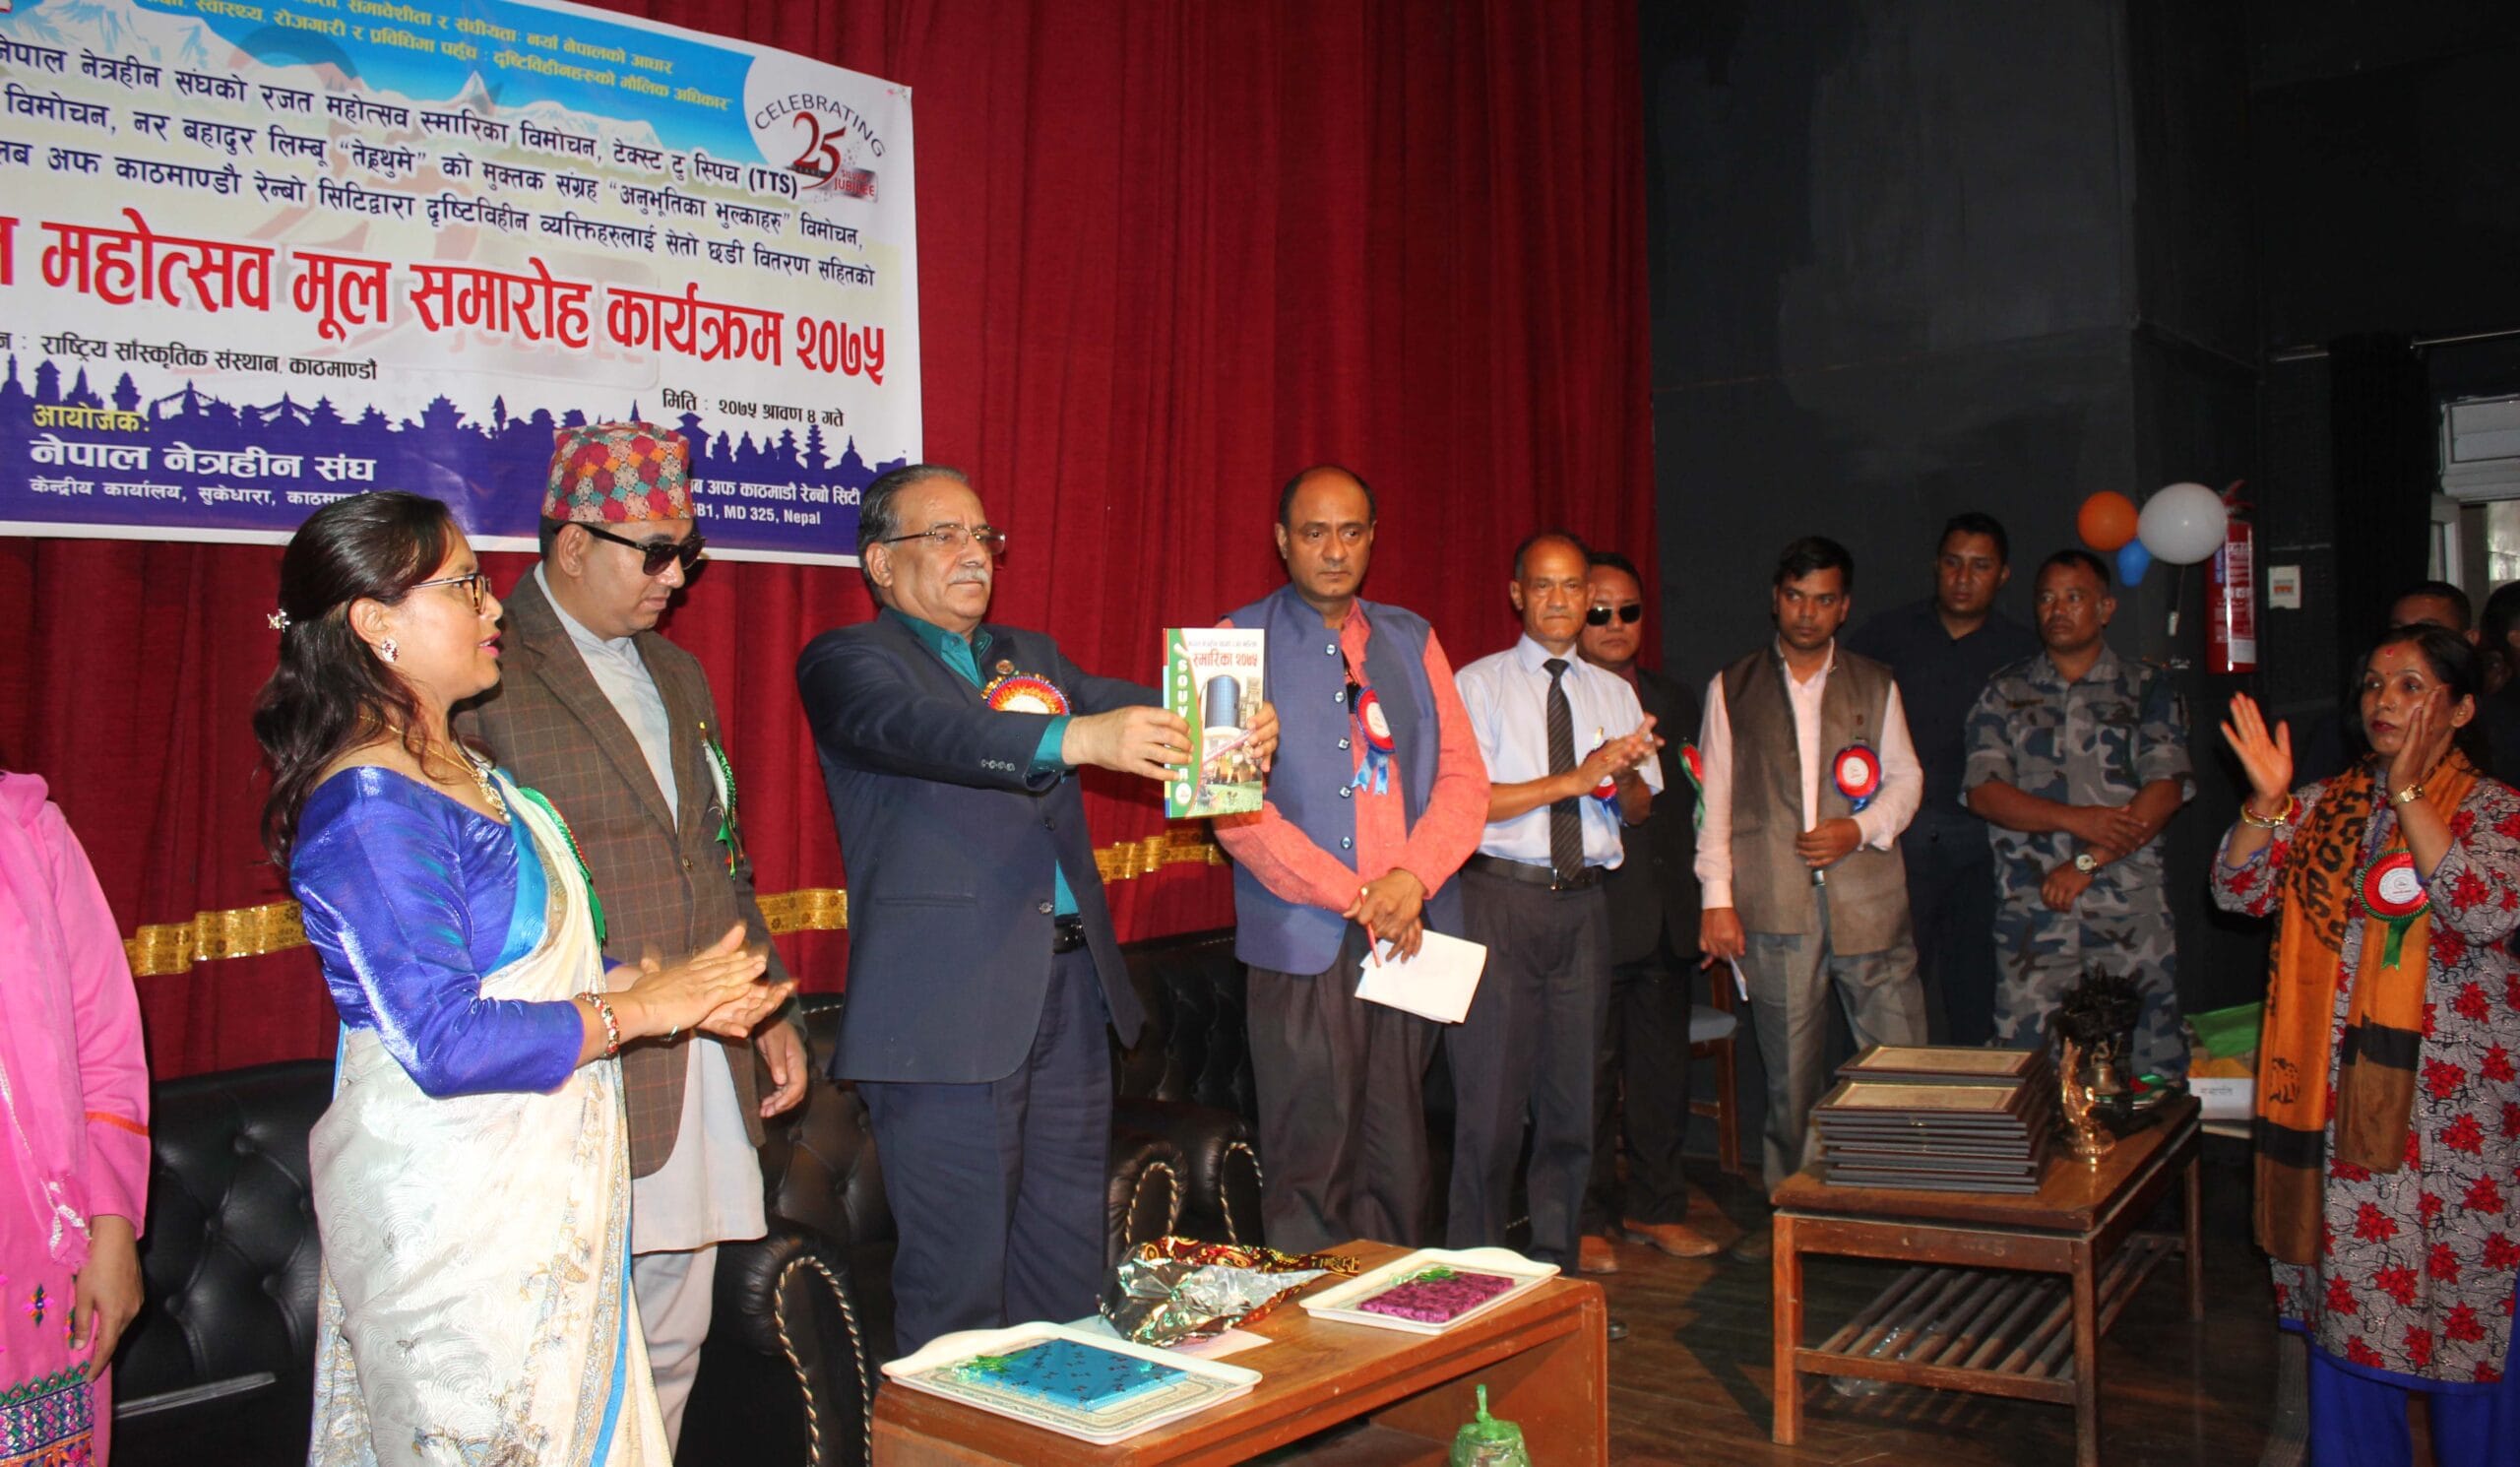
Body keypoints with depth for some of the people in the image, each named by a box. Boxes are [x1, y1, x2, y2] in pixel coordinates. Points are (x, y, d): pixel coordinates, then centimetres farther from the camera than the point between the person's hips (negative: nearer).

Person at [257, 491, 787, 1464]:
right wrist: (639, 1006, -15)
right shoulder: (371, 807, -19)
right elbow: (445, 1041, -24)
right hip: (452, 1208, -9)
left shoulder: (469, 773, 11)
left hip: (543, 1189, 9)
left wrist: (681, 995, 3)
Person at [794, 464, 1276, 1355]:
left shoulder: (1032, 657, 19)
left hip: (1071, 985, 7)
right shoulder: (846, 663, -1)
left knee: (1069, 1259, 15)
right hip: (947, 1006, -6)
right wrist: (1074, 738, -38)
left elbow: (1128, 707, 6)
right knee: (962, 1270, 0)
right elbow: (921, 731, -22)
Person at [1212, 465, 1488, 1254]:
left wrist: (1413, 878, -9)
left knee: (1398, 1157, 9)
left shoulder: (1411, 640, 15)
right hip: (1302, 939, -4)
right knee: (1309, 1162, -2)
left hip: (1410, 934, 4)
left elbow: (1463, 775, 9)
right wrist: (1354, 898, -11)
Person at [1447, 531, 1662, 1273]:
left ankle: (1556, 1261, 23)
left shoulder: (1614, 693, 14)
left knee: (1573, 1089, 10)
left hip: (1583, 904, 5)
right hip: (1501, 898, -4)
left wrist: (1625, 774, -7)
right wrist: (1575, 778, -15)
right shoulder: (1480, 684, 0)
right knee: (1491, 1093, -3)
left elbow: (1639, 808, 16)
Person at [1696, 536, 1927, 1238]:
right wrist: (1716, 897, 0)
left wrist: (1861, 828, -7)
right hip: (1775, 906, -1)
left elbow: (1906, 778, 13)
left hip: (1868, 897, 1)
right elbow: (1714, 797, 8)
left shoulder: (1875, 686, 14)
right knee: (1789, 1068, 4)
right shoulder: (1732, 688, 11)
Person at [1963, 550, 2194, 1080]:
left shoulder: (2148, 689, 9)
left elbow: (2165, 792, -3)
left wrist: (2086, 862, -12)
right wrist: (2075, 819, -12)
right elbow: (1984, 793, 1)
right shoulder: (2005, 693, 13)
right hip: (2032, 913, 1)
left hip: (2132, 915, -1)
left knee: (2149, 1067, -3)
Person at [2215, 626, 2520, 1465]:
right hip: (2338, 1089, 4)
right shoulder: (2325, 806, 9)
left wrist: (2410, 794, -24)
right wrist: (2267, 802, -14)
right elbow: (2238, 892, 1)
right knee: (2344, 1289, 13)